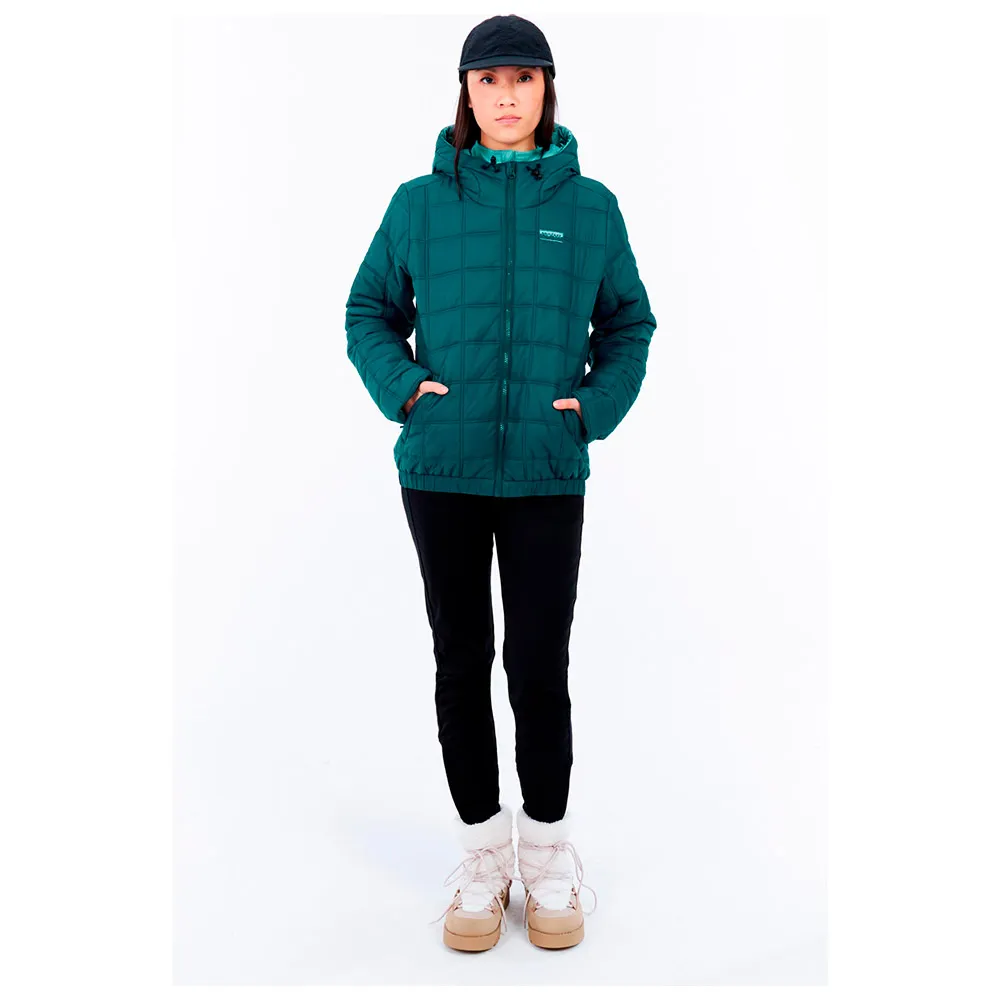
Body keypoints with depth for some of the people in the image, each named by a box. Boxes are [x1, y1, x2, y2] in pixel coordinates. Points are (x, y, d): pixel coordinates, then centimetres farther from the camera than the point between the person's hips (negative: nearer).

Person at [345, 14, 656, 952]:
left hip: (547, 473, 0)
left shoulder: (590, 205, 5)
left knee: (540, 666, 3)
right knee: (461, 663, 8)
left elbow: (628, 323, 11)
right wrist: (402, 385, -7)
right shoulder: (419, 201, 4)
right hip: (440, 470, 1)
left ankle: (547, 856, 24)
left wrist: (595, 404, -5)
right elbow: (370, 312, 10)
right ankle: (483, 854, 26)